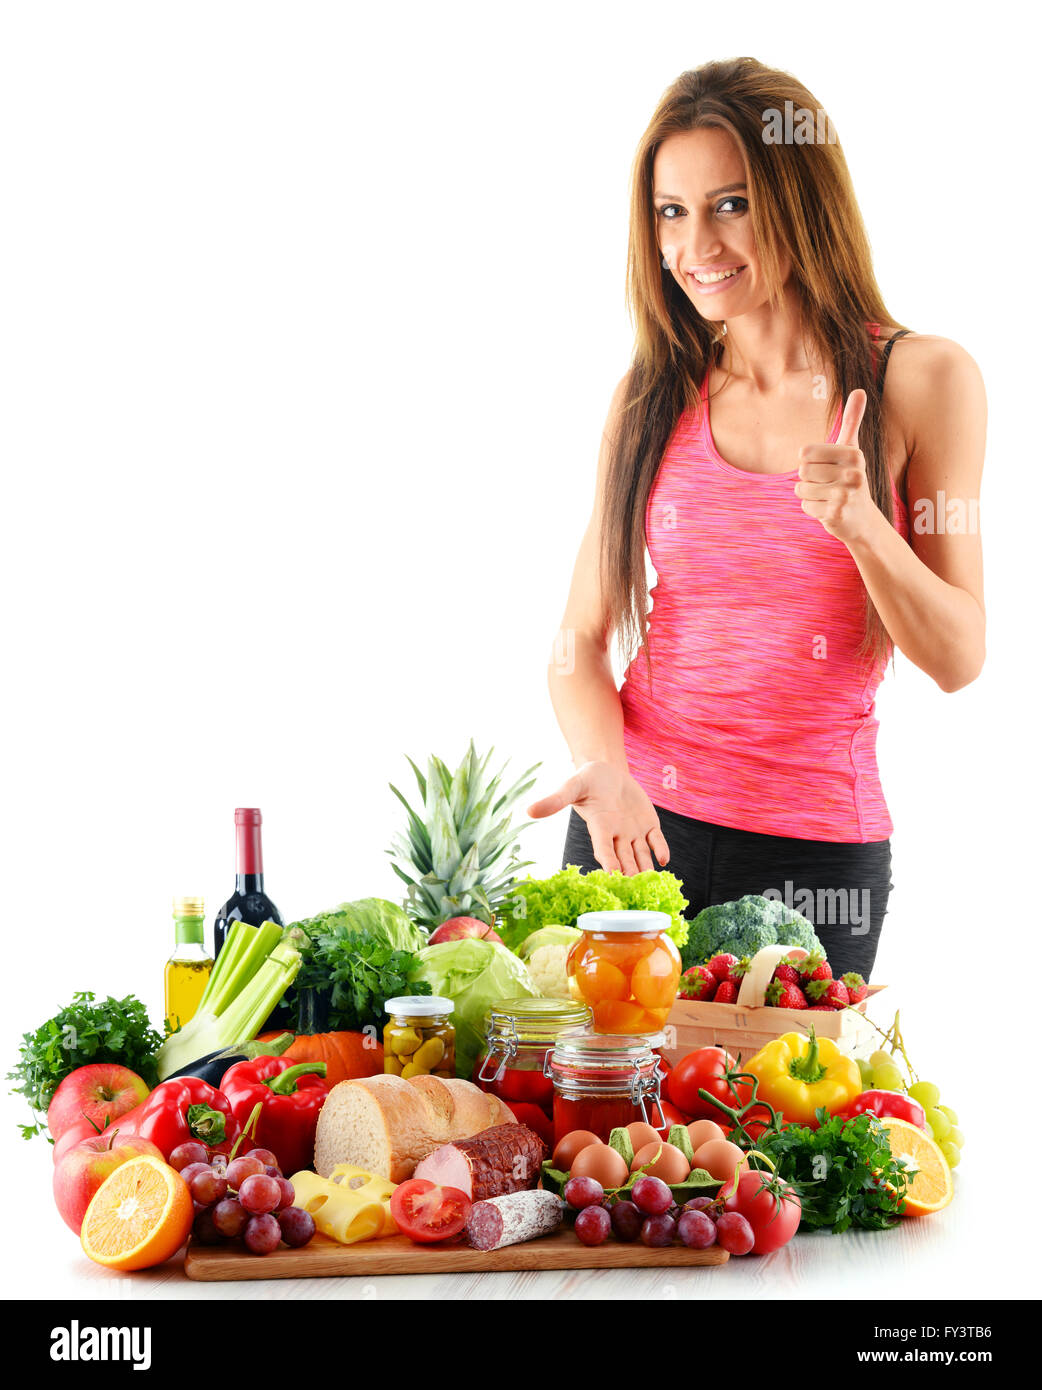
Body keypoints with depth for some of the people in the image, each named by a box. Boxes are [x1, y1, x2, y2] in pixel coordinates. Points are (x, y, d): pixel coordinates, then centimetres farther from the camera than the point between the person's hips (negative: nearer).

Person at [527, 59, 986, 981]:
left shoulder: (921, 379, -3)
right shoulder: (657, 392, 5)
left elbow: (958, 659, -3)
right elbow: (581, 642, 3)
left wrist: (859, 524, -20)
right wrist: (608, 772, -17)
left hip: (814, 853, -2)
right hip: (633, 830, 2)